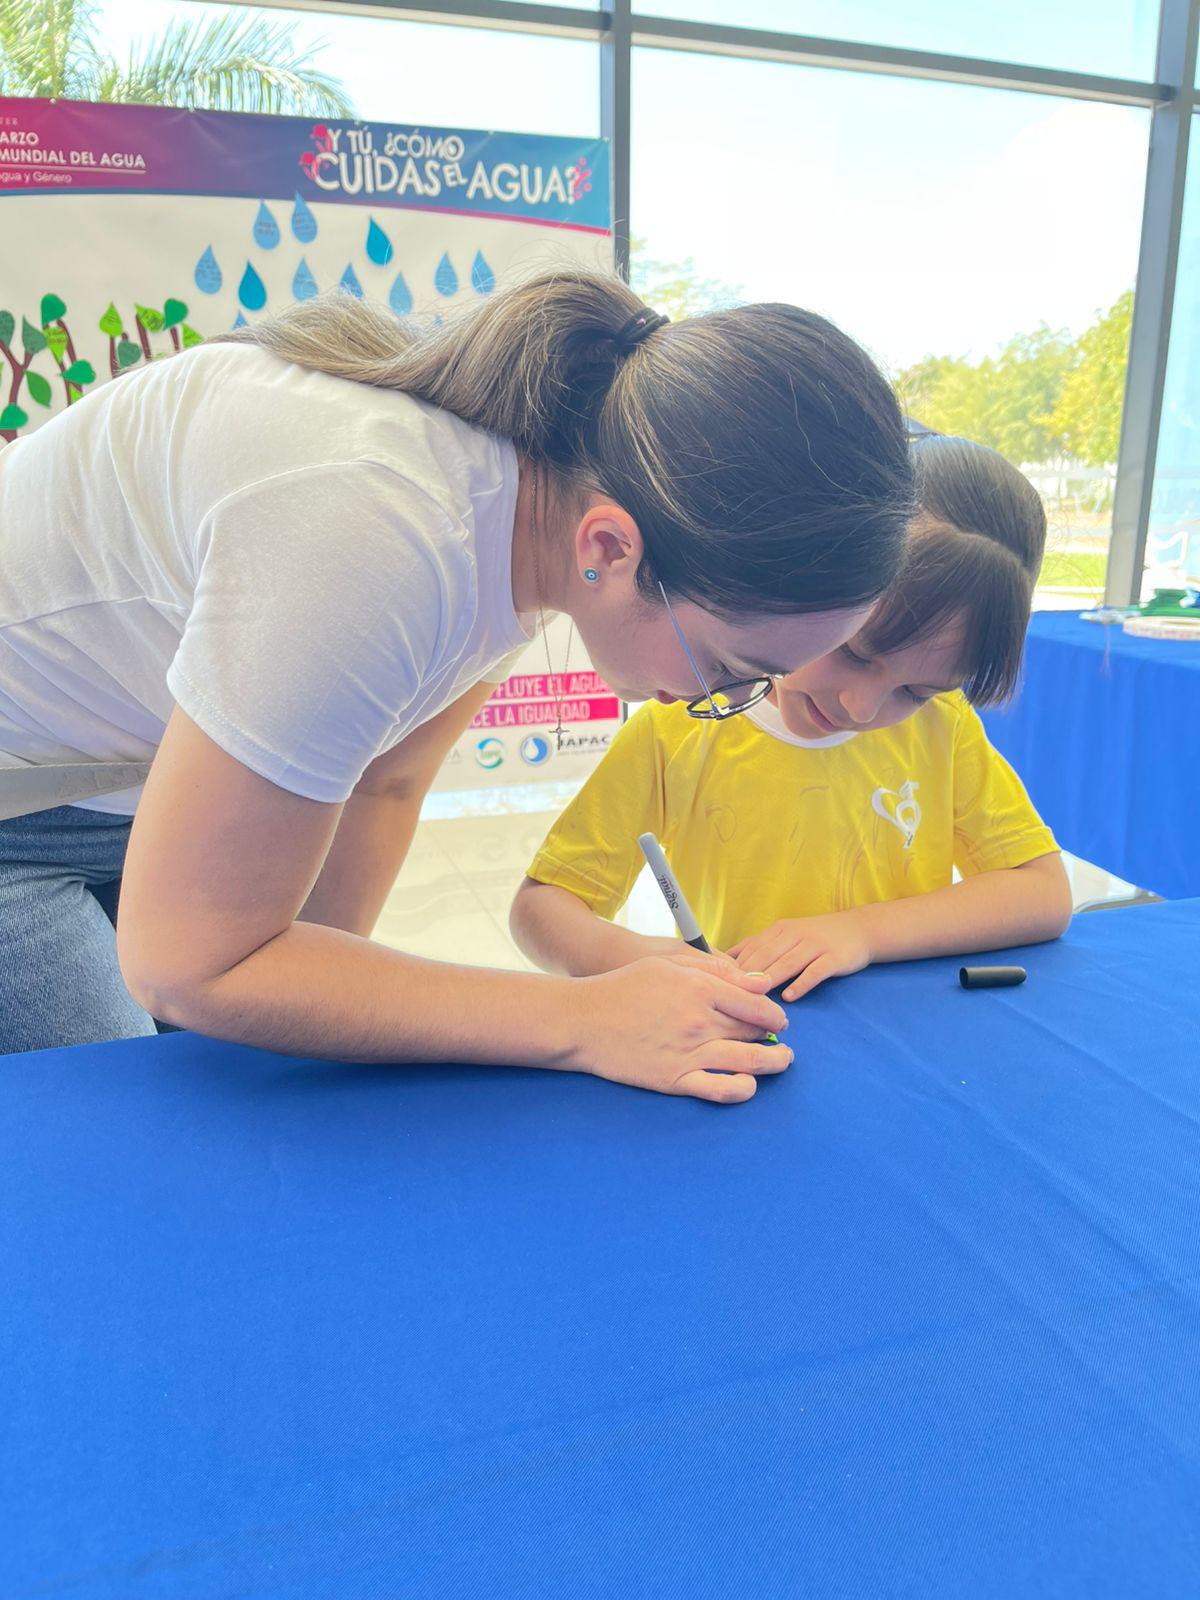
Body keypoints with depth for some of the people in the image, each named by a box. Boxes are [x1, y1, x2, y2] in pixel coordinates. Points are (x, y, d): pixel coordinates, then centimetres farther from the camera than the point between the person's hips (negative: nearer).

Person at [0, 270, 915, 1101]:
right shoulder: (377, 544, -40)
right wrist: (583, 1023, -29)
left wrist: (314, 1000, -10)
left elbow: (382, 787, -3)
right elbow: (189, 965, -30)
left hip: (140, 780, 6)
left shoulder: (561, 486, -14)